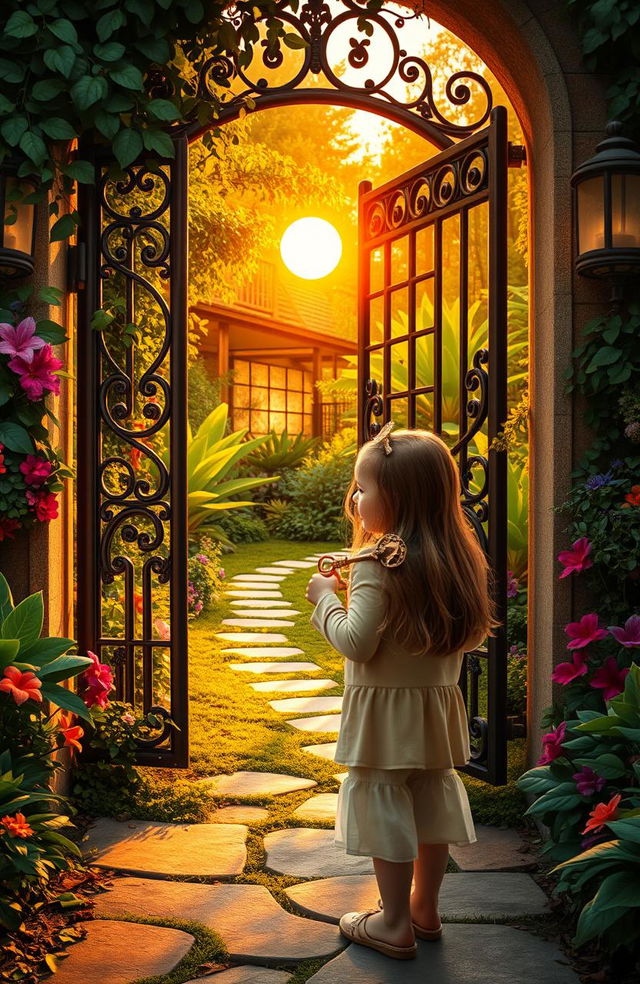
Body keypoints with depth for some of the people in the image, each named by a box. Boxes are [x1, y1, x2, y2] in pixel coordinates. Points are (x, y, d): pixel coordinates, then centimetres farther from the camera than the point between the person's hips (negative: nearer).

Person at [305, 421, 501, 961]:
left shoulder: (375, 564, -21)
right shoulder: (457, 559, 2)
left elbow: (357, 643, -23)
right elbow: (471, 635, 12)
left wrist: (326, 597, -9)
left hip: (385, 713, -7)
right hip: (438, 707, 7)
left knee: (384, 810, 5)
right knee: (431, 804, 17)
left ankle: (395, 925, 15)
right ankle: (425, 910, 32)